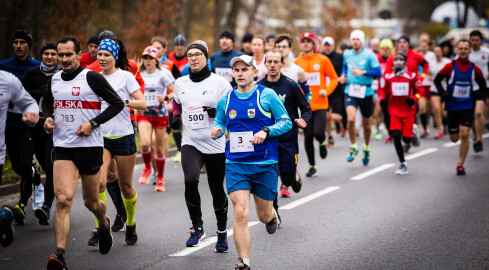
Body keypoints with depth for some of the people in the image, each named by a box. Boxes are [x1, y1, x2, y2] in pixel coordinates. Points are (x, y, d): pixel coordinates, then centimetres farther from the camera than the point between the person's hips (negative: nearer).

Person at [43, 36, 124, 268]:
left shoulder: (91, 78, -8)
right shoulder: (54, 80, 8)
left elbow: (117, 103, -7)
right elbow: (47, 101, 28)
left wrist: (93, 123, -15)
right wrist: (48, 118, 7)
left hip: (90, 146, -2)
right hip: (63, 147, 2)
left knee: (91, 202, 13)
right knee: (63, 199, -17)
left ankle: (104, 224, 49)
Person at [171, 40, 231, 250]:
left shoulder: (220, 83, -4)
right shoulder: (180, 83, 8)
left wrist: (218, 112, -19)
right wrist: (176, 117, 7)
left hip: (215, 145, -2)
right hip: (190, 143, 2)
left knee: (217, 191, 8)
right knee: (190, 180, -24)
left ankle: (222, 233, 30)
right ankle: (197, 227, -7)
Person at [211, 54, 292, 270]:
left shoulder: (267, 95, -4)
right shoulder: (225, 100, 4)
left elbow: (286, 122, -1)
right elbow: (219, 121, 18)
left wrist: (265, 132, -17)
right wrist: (217, 130, -6)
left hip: (265, 165, -1)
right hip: (236, 165, 1)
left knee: (264, 215, 11)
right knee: (240, 213, -13)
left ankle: (272, 216, 50)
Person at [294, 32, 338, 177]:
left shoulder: (323, 60, 0)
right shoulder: (296, 62, 4)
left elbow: (334, 78, 6)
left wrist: (327, 90, -10)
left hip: (320, 104, -2)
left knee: (318, 132, -16)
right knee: (308, 136, 2)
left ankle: (322, 143, 22)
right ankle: (312, 166, 17)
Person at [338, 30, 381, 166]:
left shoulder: (369, 55, -8)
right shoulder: (346, 54, 5)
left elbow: (378, 72, -13)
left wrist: (363, 72, -24)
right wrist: (344, 75, 7)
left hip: (366, 92, -1)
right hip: (350, 92, 1)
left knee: (366, 124, 12)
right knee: (350, 119, -21)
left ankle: (366, 148, 37)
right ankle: (353, 147, -2)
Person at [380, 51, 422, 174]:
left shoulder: (411, 76, -4)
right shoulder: (388, 76, 2)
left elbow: (419, 90, 5)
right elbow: (383, 90, 15)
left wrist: (414, 99, -13)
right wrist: (382, 98, -4)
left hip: (408, 111, -1)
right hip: (394, 111, 1)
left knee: (406, 138, -5)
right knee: (396, 136, -12)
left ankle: (413, 133, 35)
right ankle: (403, 163, 0)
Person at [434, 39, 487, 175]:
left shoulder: (475, 69, -1)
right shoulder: (450, 66, -6)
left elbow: (482, 85, 15)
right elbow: (437, 79, 3)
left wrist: (479, 95, 0)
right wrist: (443, 94, -8)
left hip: (467, 107, 0)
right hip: (452, 107, 0)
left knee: (464, 134, -14)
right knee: (454, 138, 5)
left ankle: (460, 164, -3)